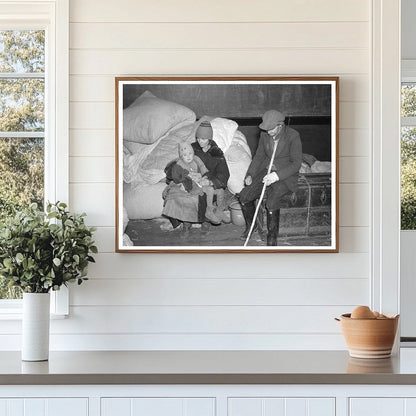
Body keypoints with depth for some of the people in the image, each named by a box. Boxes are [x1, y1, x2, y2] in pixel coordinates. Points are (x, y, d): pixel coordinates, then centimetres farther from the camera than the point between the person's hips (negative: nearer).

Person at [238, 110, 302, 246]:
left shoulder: (293, 136, -16)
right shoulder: (264, 134, 2)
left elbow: (296, 163, -16)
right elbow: (259, 156, 13)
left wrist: (277, 176, -27)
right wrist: (250, 175, -2)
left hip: (285, 175, -6)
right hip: (266, 172, 6)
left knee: (272, 202, -31)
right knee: (244, 196, -12)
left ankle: (272, 237, -13)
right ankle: (250, 225, 15)